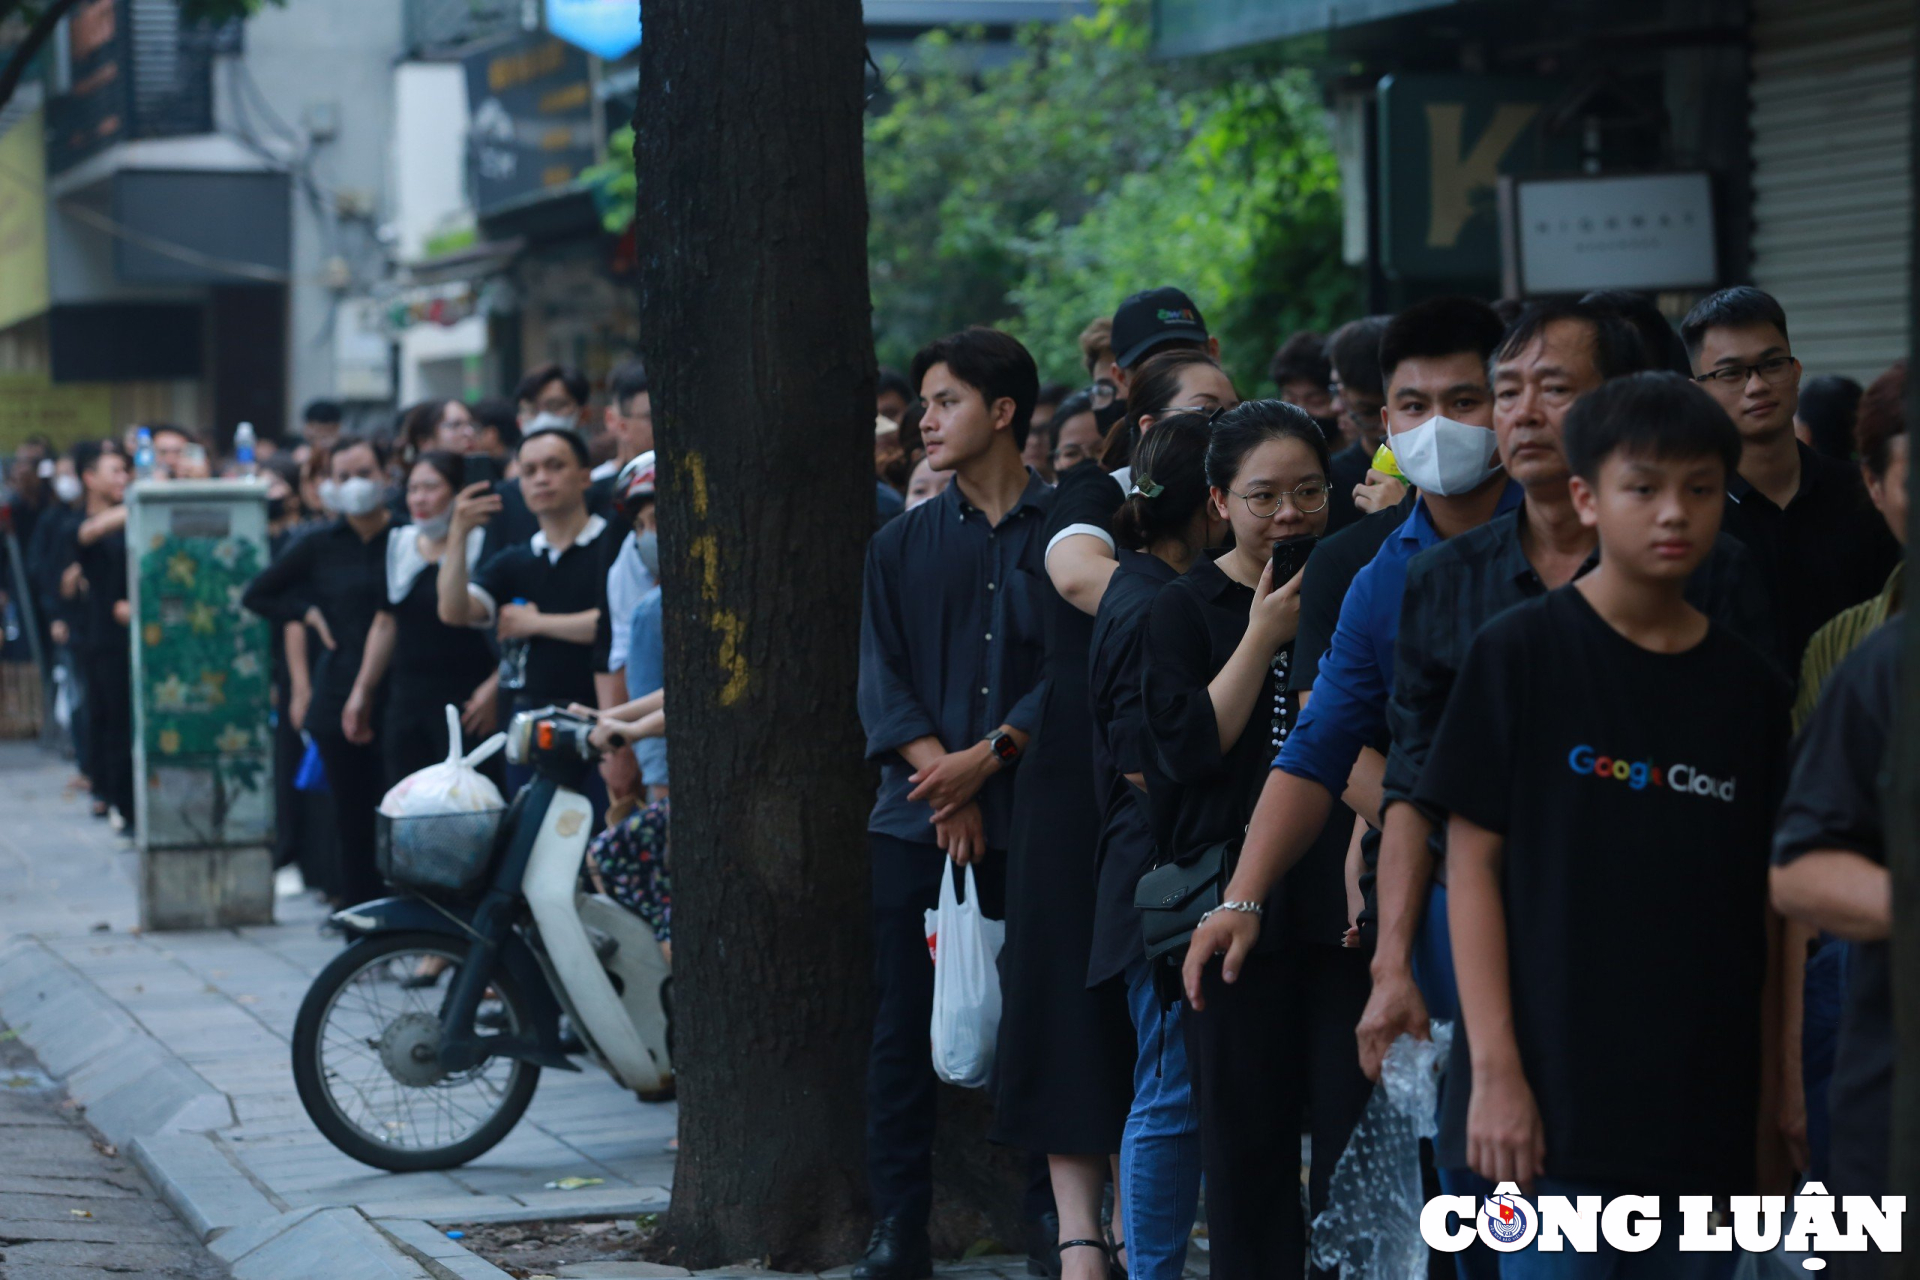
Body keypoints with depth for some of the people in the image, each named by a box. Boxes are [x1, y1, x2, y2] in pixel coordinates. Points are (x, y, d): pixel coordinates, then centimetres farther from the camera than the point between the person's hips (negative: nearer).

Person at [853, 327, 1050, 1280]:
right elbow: (882, 679, 5)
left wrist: (989, 756, -14)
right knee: (903, 1022, 1)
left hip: (1032, 808, -3)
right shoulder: (903, 546, 13)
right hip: (919, 814, 3)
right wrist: (942, 780, -10)